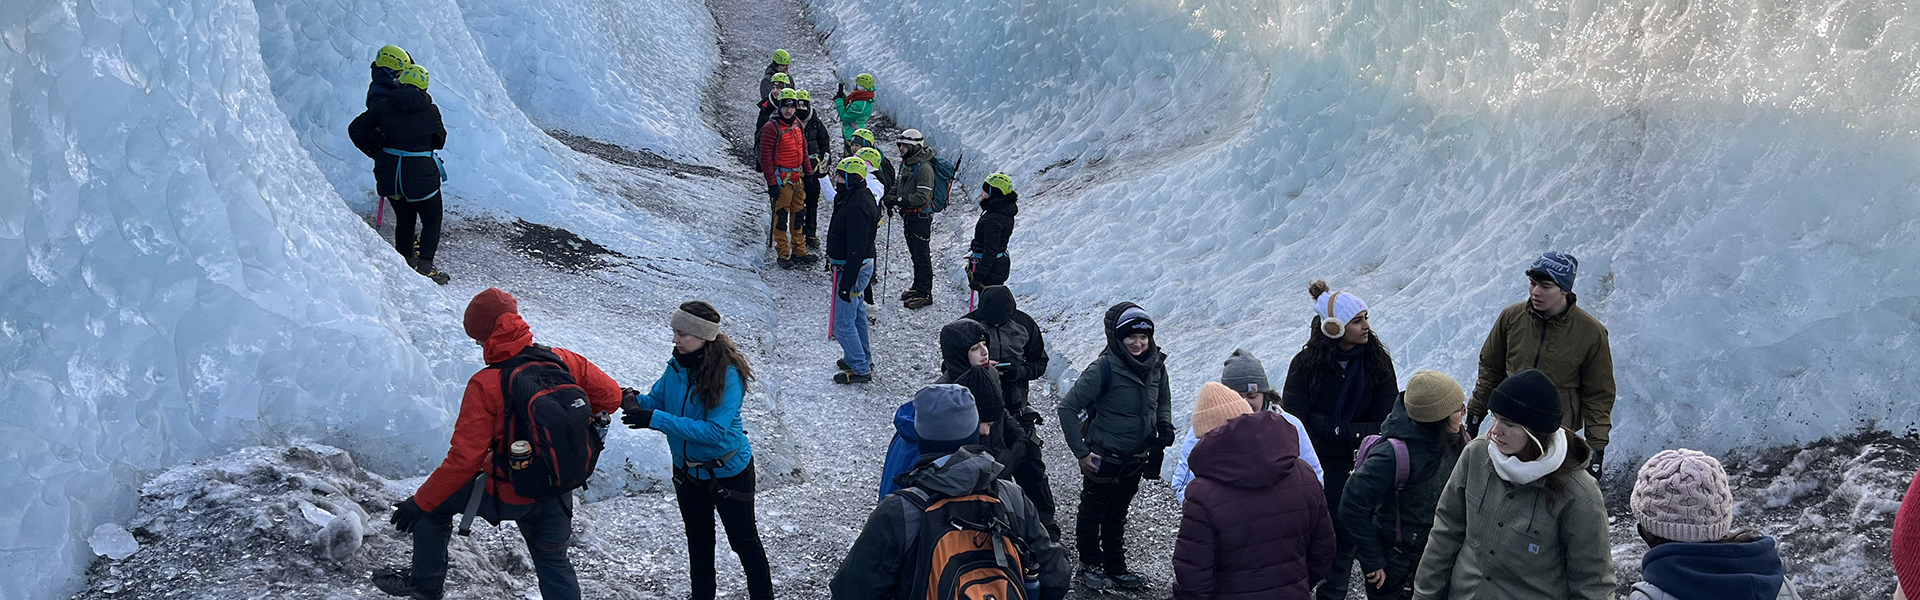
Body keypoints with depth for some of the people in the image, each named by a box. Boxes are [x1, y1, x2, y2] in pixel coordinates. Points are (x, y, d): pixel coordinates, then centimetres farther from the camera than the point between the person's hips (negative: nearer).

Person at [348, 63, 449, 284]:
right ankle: (424, 264, -3)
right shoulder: (431, 110, -4)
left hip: (390, 174, 3)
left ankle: (405, 260, 26)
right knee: (431, 221, 10)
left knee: (404, 219, 21)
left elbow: (355, 129, 2)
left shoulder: (383, 107, 0)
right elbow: (440, 141, 10)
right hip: (421, 174, -3)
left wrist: (373, 151, 14)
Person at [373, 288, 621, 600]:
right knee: (553, 564, 24)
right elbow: (610, 395, -1)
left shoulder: (485, 386, -22)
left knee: (432, 503, 19)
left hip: (509, 496, -4)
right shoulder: (564, 360, -10)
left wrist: (420, 502, -11)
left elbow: (464, 460, -22)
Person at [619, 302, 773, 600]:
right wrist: (636, 400, -24)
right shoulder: (677, 365, -10)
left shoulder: (728, 374, -30)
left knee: (744, 541, 10)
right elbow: (658, 399, 1)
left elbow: (715, 431, -34)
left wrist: (656, 419, -38)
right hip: (687, 471, 6)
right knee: (698, 540, 24)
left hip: (728, 472, -6)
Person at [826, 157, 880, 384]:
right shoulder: (855, 196, 7)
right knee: (856, 313, 24)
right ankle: (863, 359, 38)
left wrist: (846, 282, -27)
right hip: (861, 266, 11)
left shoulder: (858, 206, -27)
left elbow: (857, 249, -29)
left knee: (843, 323, -4)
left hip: (854, 269, -11)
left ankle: (860, 369, 6)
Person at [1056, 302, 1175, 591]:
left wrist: (1165, 426, -1)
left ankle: (1115, 567, 34)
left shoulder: (1156, 365, -3)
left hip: (1137, 458, 5)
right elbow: (1067, 408, -18)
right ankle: (1090, 566, 28)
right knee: (1093, 512, 11)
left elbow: (1163, 401, 18)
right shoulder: (1103, 369, -21)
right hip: (1104, 458, -5)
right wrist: (1081, 452, -17)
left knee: (1118, 513, 20)